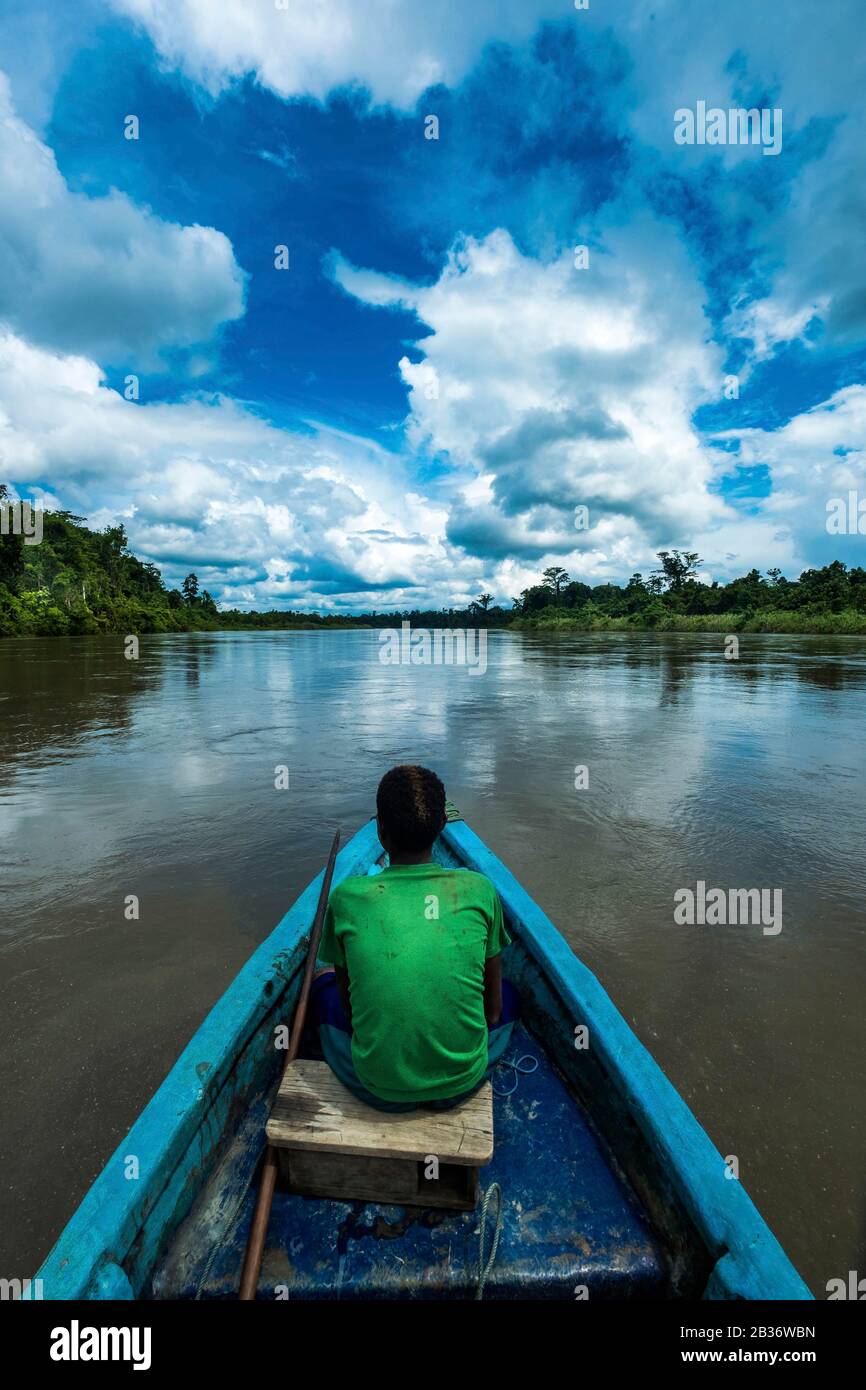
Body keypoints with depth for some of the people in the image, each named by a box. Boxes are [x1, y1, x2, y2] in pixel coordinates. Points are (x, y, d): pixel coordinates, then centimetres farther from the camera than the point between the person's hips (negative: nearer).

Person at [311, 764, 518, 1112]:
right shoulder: (479, 890, -12)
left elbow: (346, 1002, 2)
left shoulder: (347, 897, -13)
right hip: (462, 1082, 1)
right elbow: (493, 1006, 0)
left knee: (323, 981, 25)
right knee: (508, 991, 29)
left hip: (377, 1088, 0)